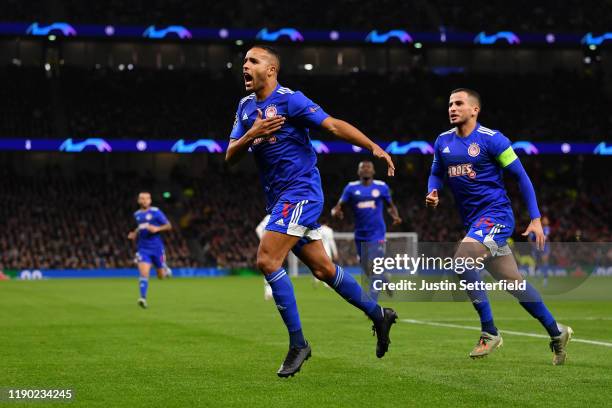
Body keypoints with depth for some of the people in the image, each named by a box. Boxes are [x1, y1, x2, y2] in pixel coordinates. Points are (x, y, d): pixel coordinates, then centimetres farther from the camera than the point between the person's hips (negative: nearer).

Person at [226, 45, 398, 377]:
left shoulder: (289, 100, -10)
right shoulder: (246, 106, 12)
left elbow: (333, 125, -14)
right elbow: (230, 157, 7)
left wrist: (374, 147, -24)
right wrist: (252, 134, -12)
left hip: (300, 193, -8)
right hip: (279, 199, 8)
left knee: (267, 260, -18)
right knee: (322, 269, 12)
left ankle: (298, 343, -9)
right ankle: (378, 315, 28)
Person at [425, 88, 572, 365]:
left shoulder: (492, 139, -10)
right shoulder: (443, 142, 7)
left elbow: (521, 176, -6)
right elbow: (436, 174, 22)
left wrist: (536, 218, -8)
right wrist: (432, 193, -2)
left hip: (496, 214, -6)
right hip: (472, 221, 6)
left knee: (462, 259, -27)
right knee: (514, 282, 11)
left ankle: (489, 332, -15)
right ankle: (556, 332, 27)